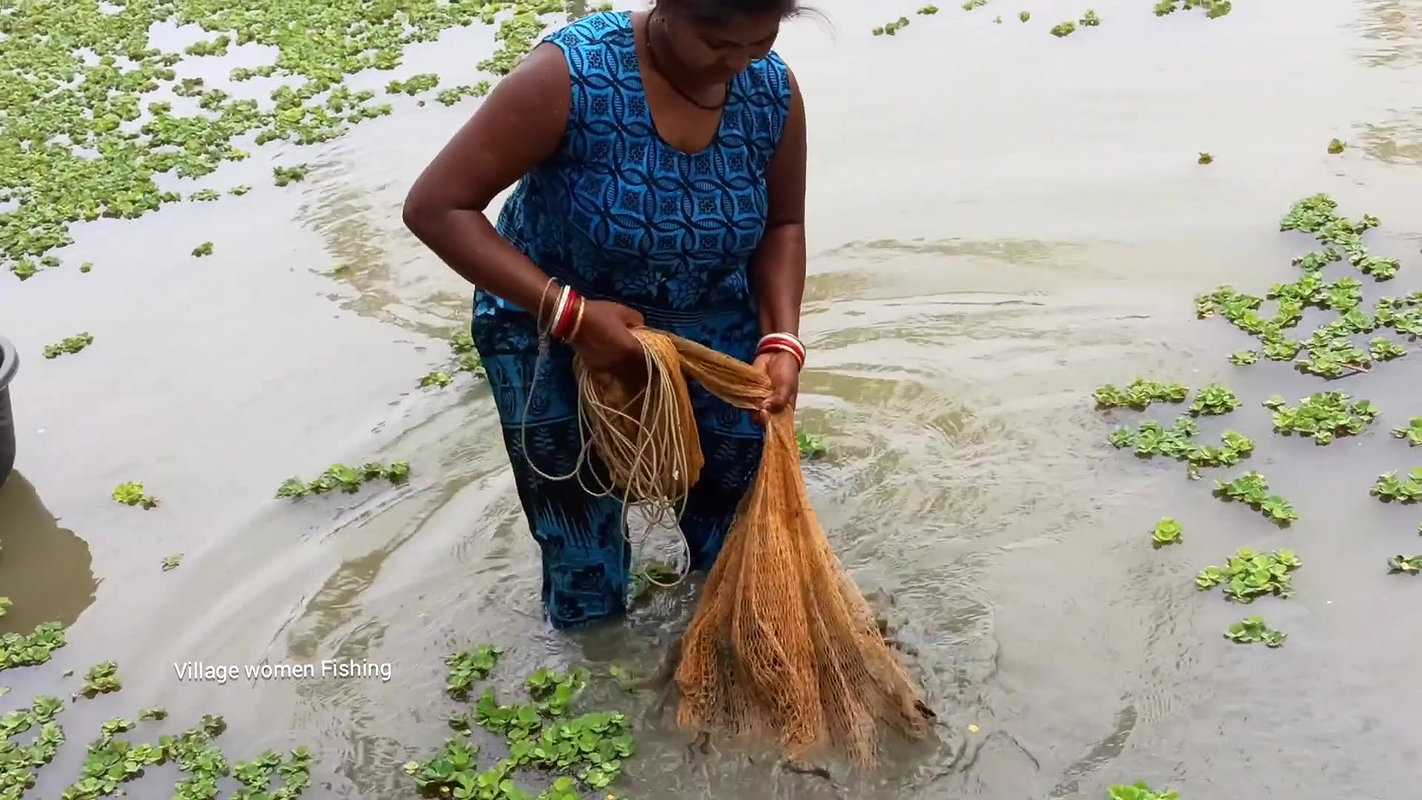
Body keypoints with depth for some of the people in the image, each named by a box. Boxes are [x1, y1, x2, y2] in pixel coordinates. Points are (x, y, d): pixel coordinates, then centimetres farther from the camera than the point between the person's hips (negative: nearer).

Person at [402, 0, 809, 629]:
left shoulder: (772, 91, -15)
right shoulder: (571, 74, -30)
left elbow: (783, 224, 0)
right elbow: (435, 206, -28)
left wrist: (782, 339, -18)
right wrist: (570, 313, -34)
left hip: (710, 329, 4)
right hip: (551, 324, -3)